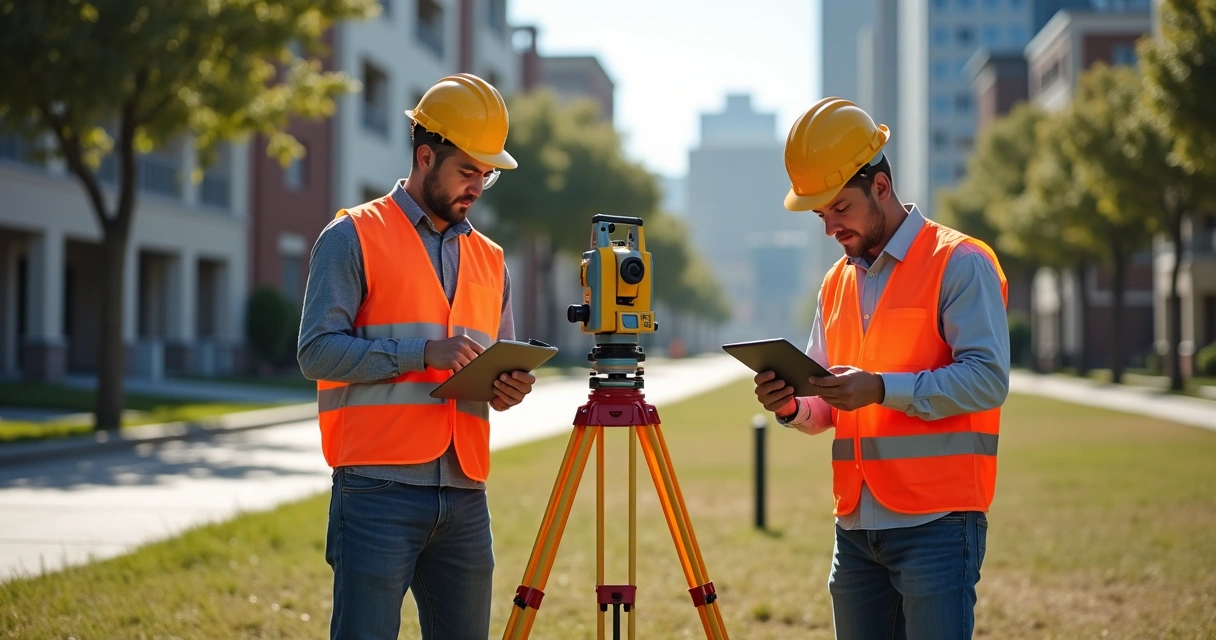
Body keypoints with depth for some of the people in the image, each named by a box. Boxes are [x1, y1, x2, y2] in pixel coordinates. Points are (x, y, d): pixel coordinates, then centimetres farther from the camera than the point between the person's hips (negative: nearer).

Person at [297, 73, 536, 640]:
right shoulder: (353, 238, 1)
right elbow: (318, 351, -8)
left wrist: (509, 386, 2)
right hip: (378, 491, -6)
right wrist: (423, 353, -17)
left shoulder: (489, 259, 19)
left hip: (465, 496, 6)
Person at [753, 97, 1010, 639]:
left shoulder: (959, 263, -5)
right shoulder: (838, 282, 18)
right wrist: (792, 407, -2)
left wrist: (881, 388, -24)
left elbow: (987, 379, -15)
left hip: (936, 523, -7)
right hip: (855, 527, 7)